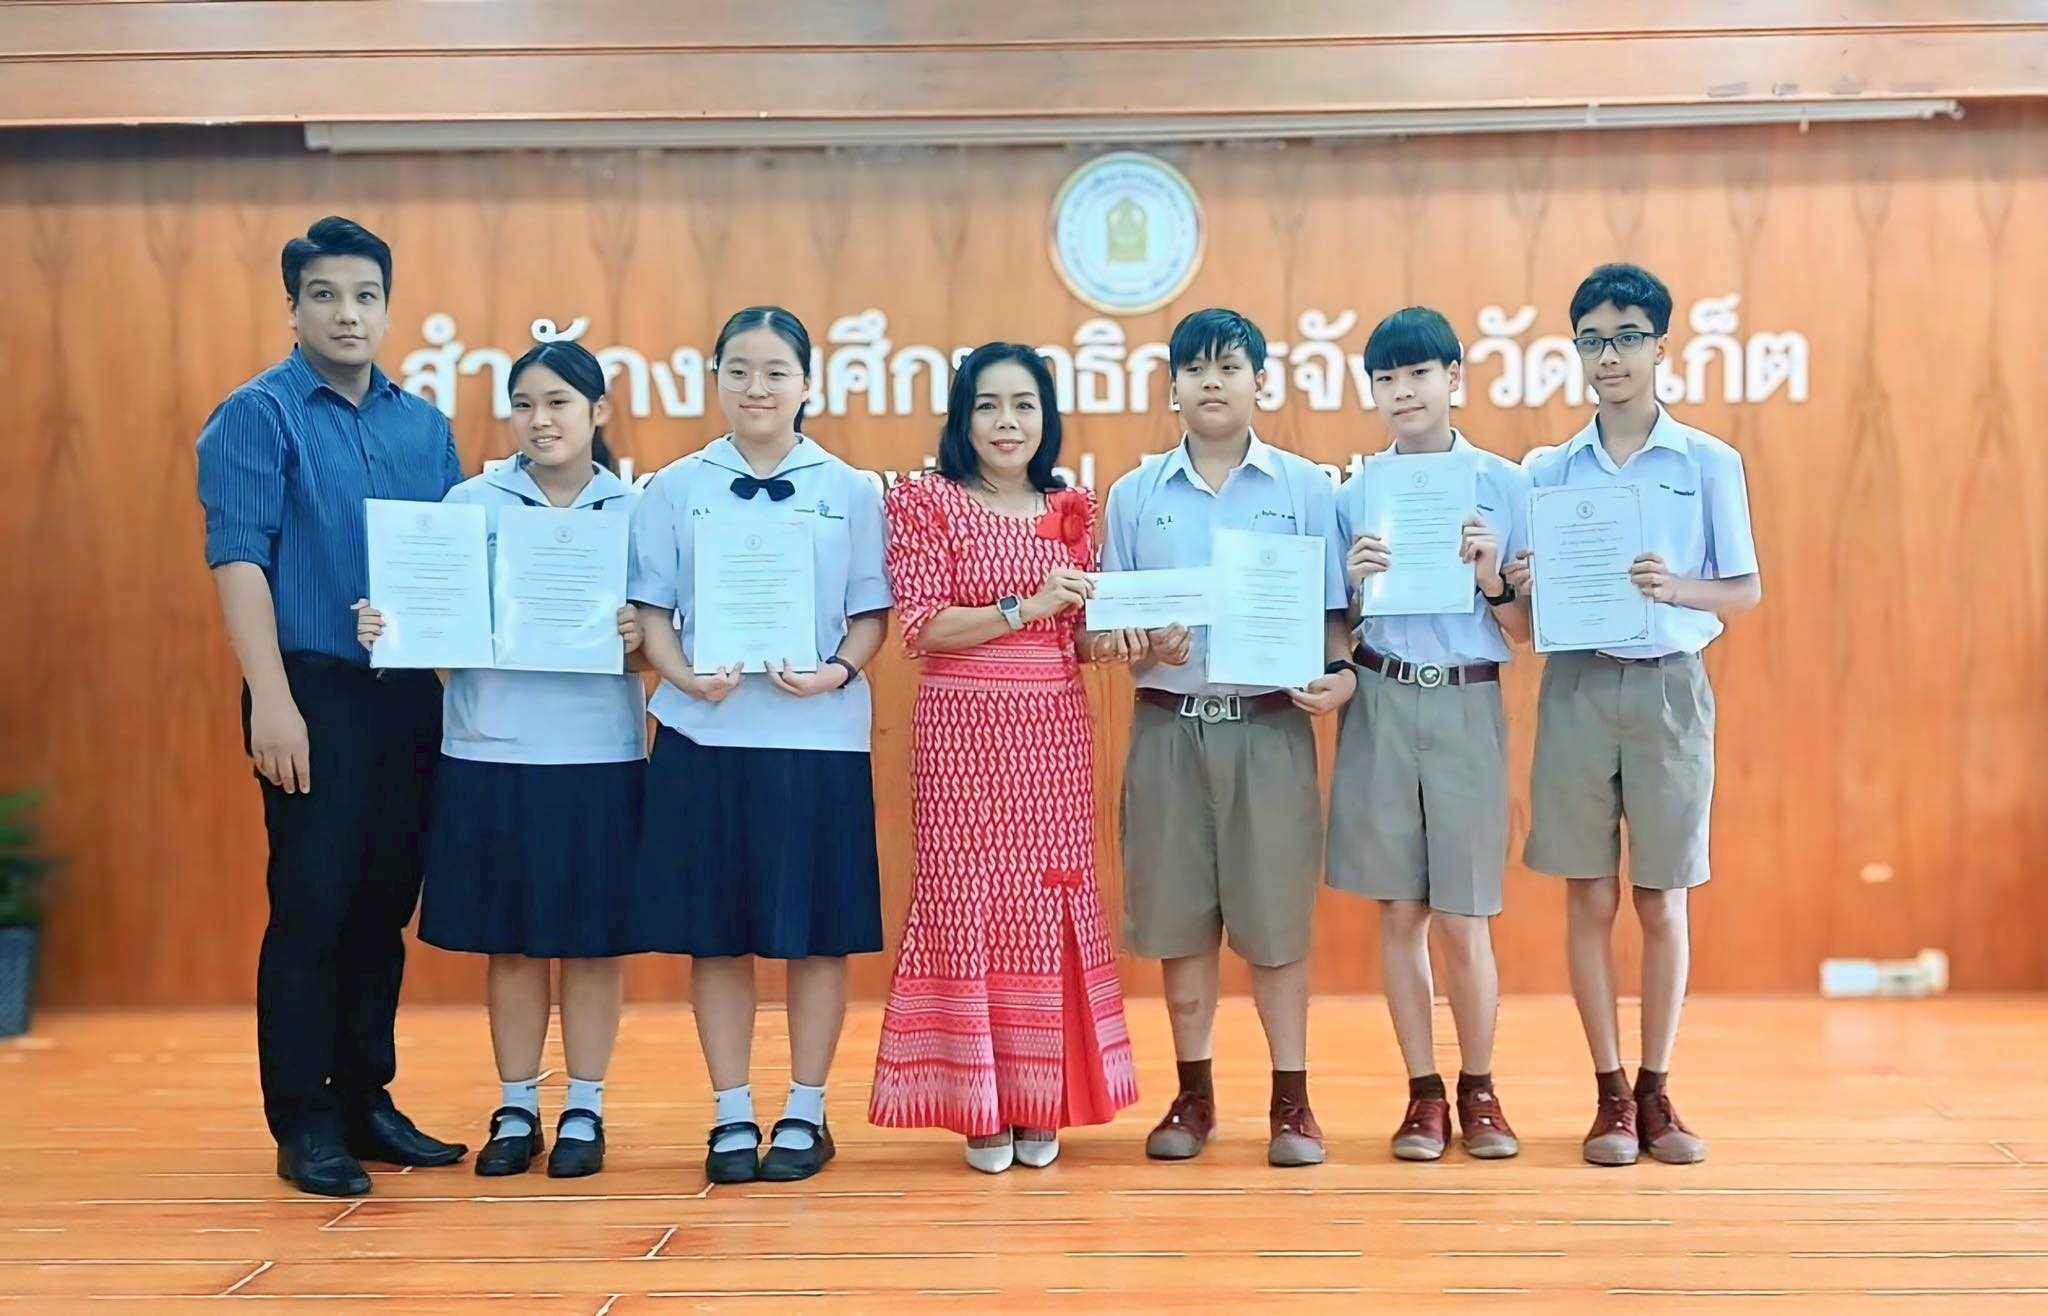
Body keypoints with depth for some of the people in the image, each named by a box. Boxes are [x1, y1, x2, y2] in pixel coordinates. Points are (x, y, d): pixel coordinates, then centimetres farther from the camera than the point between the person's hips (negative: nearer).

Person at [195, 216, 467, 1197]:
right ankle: (303, 1124, 7)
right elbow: (237, 559, -10)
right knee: (312, 907, -3)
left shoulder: (425, 426, 13)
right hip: (316, 691, -5)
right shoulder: (258, 415, -3)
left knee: (384, 906, 10)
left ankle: (365, 1099, 21)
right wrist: (271, 698, -18)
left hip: (411, 697, 5)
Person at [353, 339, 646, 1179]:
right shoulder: (470, 502, 4)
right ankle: (516, 1112, 21)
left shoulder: (635, 511, 4)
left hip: (599, 755, 0)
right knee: (508, 941, 8)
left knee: (593, 939, 6)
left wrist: (642, 638, -17)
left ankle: (585, 1111, 19)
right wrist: (384, 629, -18)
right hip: (490, 753, 1)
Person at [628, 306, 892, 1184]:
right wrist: (687, 676, -13)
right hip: (703, 736, 1)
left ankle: (805, 1114, 18)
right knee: (716, 934, 5)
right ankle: (731, 1116, 17)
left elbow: (873, 614, 4)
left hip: (818, 737, -1)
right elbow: (651, 610, 5)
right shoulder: (676, 488, 6)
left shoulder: (851, 491, 5)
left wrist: (835, 671, -15)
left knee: (818, 932, 4)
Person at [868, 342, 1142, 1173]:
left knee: (1048, 899, 4)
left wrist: (1111, 638, -8)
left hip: (1054, 728, 3)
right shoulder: (928, 503, -1)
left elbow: (1082, 630, 15)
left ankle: (1041, 1100, 14)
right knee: (965, 896, -1)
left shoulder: (1071, 510, 11)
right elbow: (922, 626, -9)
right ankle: (977, 1103, 8)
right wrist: (1026, 607, -18)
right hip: (963, 726, -3)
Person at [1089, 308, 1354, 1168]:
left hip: (1272, 724, -1)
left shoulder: (1304, 487, 3)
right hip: (1169, 725, 2)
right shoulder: (1135, 494, 7)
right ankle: (1193, 1095, 20)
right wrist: (1144, 646, -12)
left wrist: (1340, 670, -15)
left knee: (1276, 913, 1)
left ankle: (1291, 1100, 12)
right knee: (1179, 916, 7)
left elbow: (1331, 609, 4)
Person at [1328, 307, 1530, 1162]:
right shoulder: (1353, 495, 7)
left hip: (1468, 706, -1)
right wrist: (1353, 581, -10)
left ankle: (1479, 1093, 17)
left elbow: (1528, 630, 4)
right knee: (1399, 912, 4)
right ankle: (1424, 1095, 15)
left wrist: (1491, 579, -14)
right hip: (1381, 704, 2)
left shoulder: (1505, 486, 3)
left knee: (1463, 918, -1)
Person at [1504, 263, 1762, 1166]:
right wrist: (1516, 589, -13)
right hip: (1577, 687, 1)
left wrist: (1677, 587, -17)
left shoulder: (1709, 464, 3)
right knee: (1590, 897, 3)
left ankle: (1656, 1092, 17)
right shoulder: (1548, 471, 7)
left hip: (1669, 687, -1)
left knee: (1662, 900, 4)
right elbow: (1529, 609, 9)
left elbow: (1746, 592, 1)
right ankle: (1610, 1095, 13)